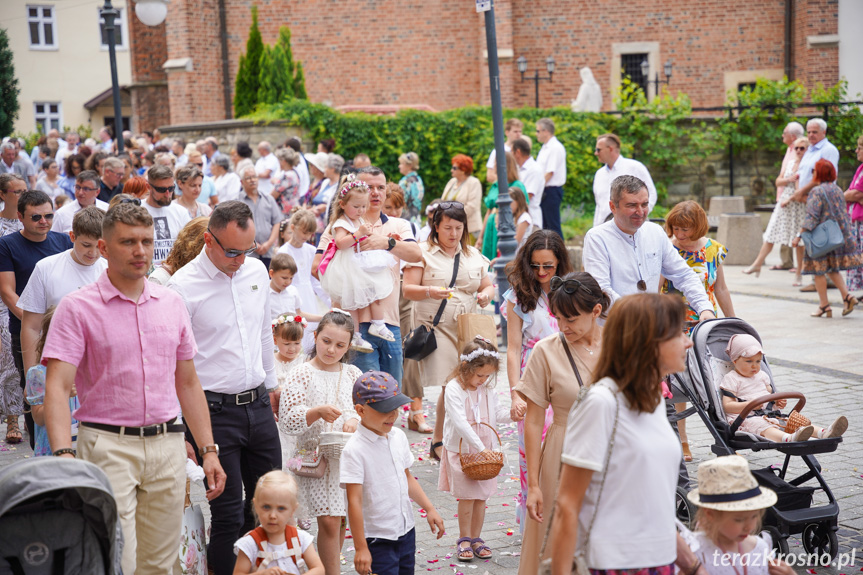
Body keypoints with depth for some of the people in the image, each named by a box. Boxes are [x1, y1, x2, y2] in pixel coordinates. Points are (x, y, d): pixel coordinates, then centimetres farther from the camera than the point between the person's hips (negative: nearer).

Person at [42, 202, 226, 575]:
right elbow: (58, 386, -13)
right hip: (108, 446, -4)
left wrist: (209, 450, 10)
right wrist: (64, 454, -27)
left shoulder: (171, 304, 10)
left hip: (167, 445, 5)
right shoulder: (77, 307, -5)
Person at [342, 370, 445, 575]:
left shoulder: (398, 437, 3)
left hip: (406, 532, 7)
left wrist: (429, 508, 12)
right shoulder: (355, 450, -19)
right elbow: (354, 501, -19)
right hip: (377, 540, -7)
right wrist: (360, 548, -19)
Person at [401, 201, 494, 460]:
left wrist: (486, 295, -3)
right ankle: (439, 442, 0)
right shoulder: (423, 253, 3)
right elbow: (408, 290, -4)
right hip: (435, 326, -4)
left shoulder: (473, 255, 16)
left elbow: (488, 285, 21)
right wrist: (429, 291, -23)